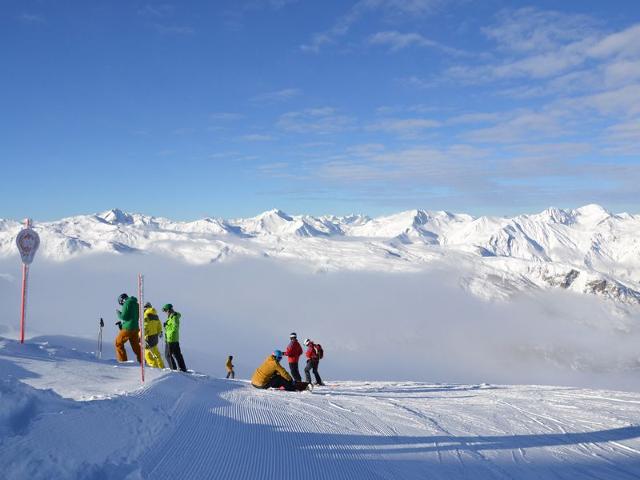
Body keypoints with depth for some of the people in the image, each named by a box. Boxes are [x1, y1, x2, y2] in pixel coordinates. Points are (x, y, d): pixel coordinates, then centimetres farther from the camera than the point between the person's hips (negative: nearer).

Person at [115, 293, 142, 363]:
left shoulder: (127, 303, -9)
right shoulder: (136, 304, 16)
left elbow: (124, 316, -14)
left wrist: (118, 313, 5)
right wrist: (122, 322, 23)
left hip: (128, 328, -8)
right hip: (136, 328, 8)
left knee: (118, 342, 6)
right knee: (136, 346, 14)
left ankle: (122, 361, 3)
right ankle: (142, 361, 14)